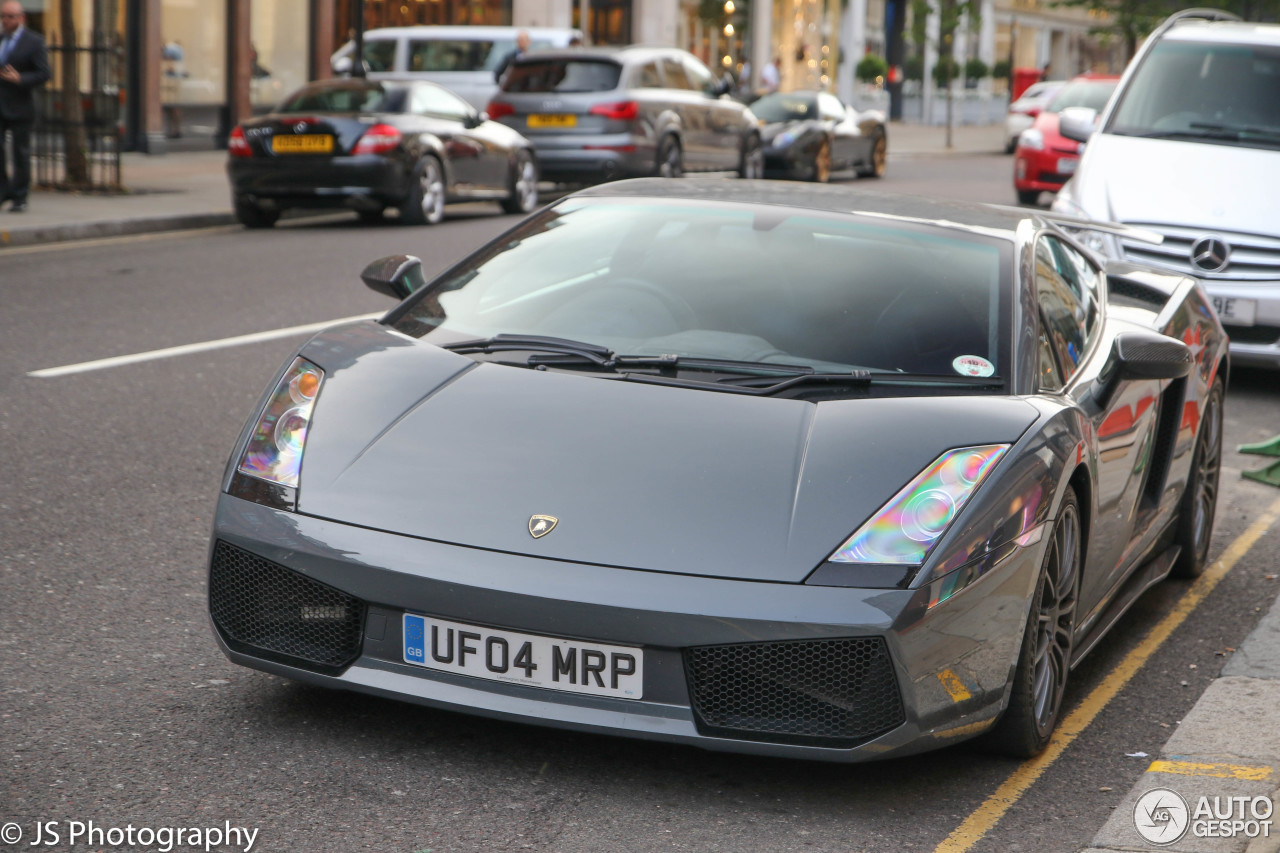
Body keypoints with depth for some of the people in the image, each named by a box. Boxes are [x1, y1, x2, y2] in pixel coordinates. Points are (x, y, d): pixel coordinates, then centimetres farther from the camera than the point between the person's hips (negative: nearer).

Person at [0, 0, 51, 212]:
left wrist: (20, 79, -21)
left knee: (21, 152, 1)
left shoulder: (34, 42, -3)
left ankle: (19, 198, 10)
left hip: (19, 107, -4)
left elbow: (43, 74, -8)